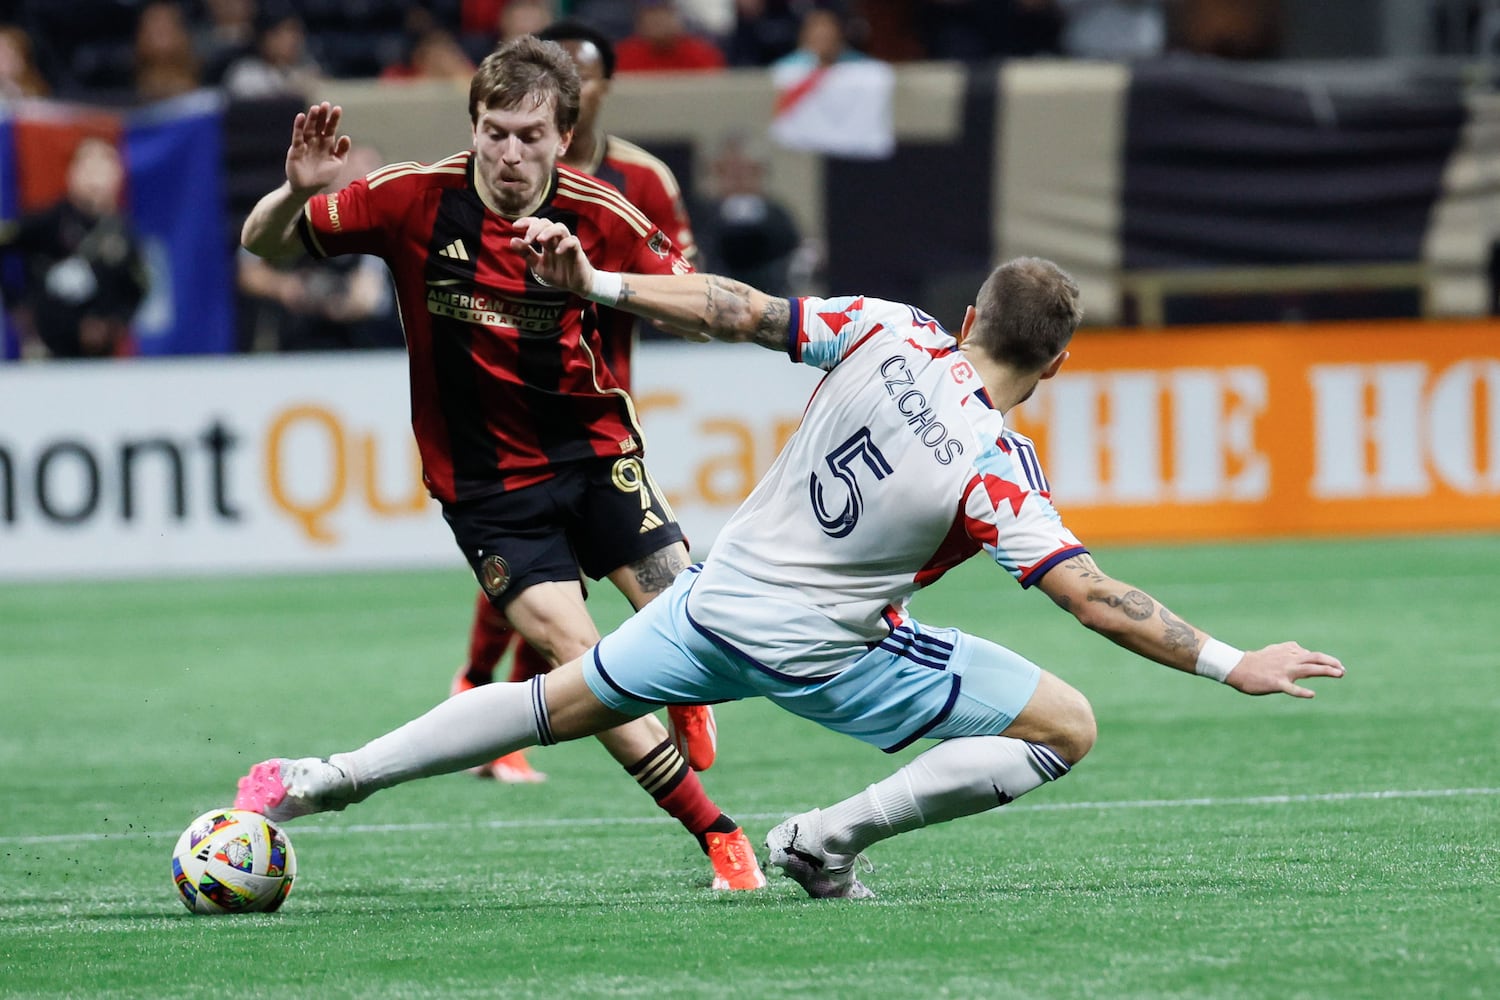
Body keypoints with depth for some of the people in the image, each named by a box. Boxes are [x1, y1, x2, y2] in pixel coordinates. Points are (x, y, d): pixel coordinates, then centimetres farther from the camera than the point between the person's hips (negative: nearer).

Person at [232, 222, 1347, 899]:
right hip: (817, 651, -5)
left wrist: (594, 282, -6)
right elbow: (1091, 595, -23)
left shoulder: (889, 332, -11)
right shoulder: (995, 470, -22)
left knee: (561, 703, 24)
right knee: (1067, 728, -2)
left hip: (718, 600, 6)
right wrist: (1228, 663, -19)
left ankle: (330, 778, 25)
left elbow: (742, 312, -10)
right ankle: (831, 840, 1)